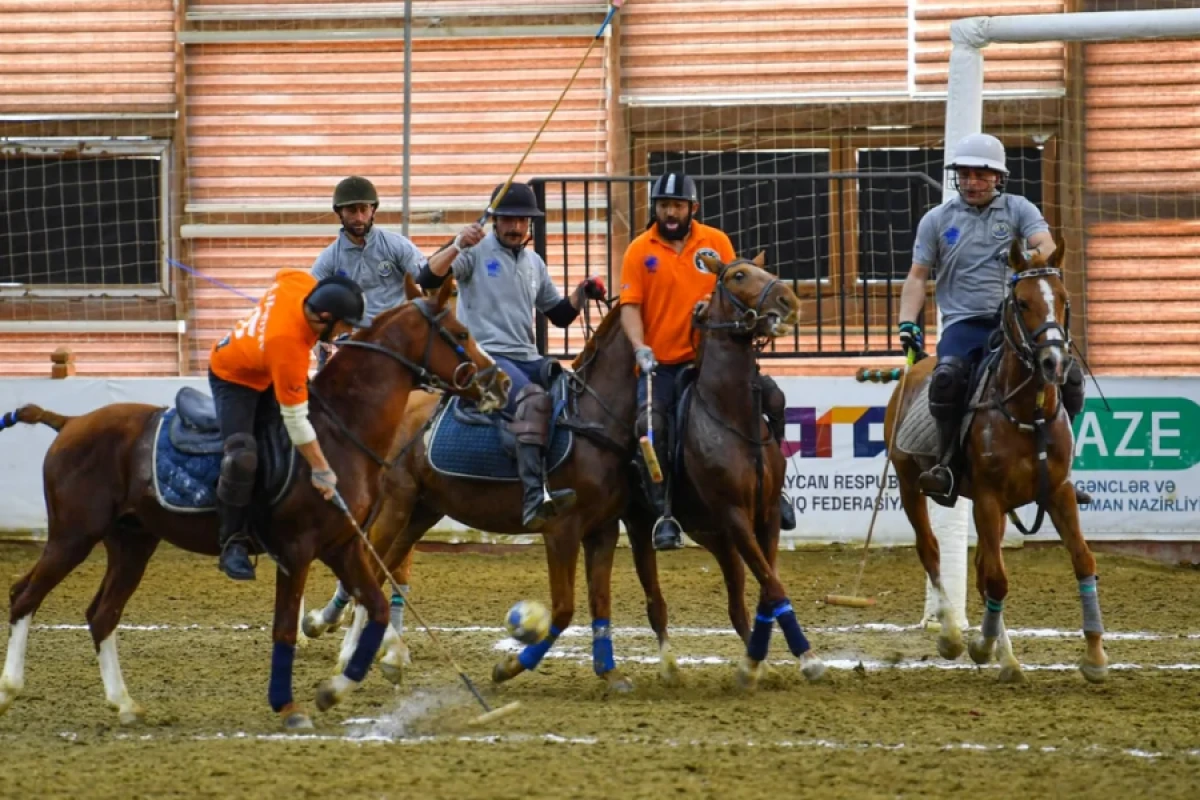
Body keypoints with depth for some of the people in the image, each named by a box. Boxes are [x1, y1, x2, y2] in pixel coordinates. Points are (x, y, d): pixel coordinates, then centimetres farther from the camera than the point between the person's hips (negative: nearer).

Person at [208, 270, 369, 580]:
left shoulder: (299, 283, -26)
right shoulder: (287, 345, -42)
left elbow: (284, 275, 4)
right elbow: (295, 420, -35)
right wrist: (321, 470, -29)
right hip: (234, 379, -9)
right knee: (242, 456, -25)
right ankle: (232, 545, -13)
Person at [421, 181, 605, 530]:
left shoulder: (534, 263, 20)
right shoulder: (476, 251, 1)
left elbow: (560, 314, 25)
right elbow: (429, 279, -14)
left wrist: (581, 294, 6)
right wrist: (458, 246, -28)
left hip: (527, 359, 8)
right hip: (485, 355, -8)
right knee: (532, 396, -35)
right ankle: (535, 498, -48)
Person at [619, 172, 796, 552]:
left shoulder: (716, 242, 6)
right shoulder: (640, 250, 1)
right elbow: (630, 306, -4)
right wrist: (640, 347, -20)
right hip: (661, 363, -2)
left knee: (772, 396, -14)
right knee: (650, 425, -27)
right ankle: (663, 513, -18)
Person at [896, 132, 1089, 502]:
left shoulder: (1018, 210, 10)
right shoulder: (937, 220, 12)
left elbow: (1046, 246, -7)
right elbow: (918, 276, 14)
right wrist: (908, 322, 0)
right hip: (963, 323, -1)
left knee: (1068, 375, -18)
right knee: (949, 373, -34)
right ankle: (945, 461, -23)